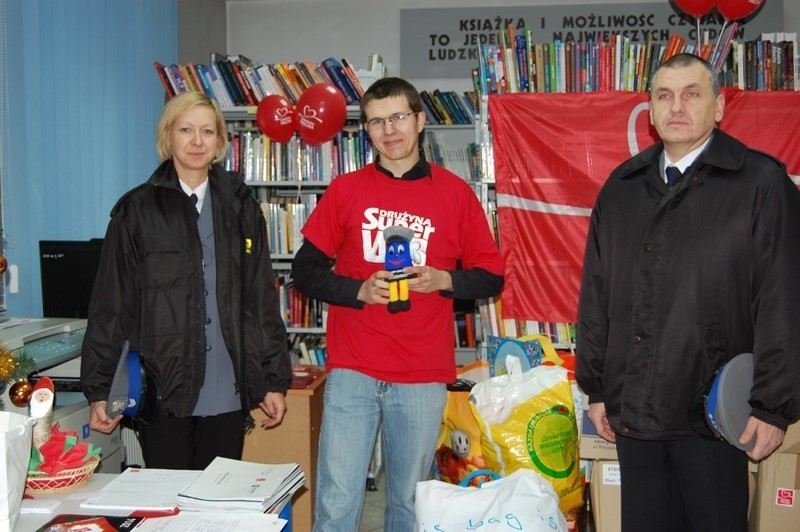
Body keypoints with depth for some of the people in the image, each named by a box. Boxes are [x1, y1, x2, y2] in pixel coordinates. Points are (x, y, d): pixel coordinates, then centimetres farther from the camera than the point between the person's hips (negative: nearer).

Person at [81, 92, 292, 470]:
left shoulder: (240, 209, 8)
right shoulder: (137, 210, 1)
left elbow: (263, 300, 9)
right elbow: (110, 306, 1)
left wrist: (274, 381, 6)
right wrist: (98, 390, -3)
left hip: (227, 394, 2)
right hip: (163, 393, -2)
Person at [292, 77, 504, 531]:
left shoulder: (455, 193, 4)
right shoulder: (346, 190, 6)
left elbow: (491, 277, 8)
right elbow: (305, 271, 8)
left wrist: (443, 280, -11)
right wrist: (359, 290, -10)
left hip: (424, 375, 0)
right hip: (353, 370, 0)